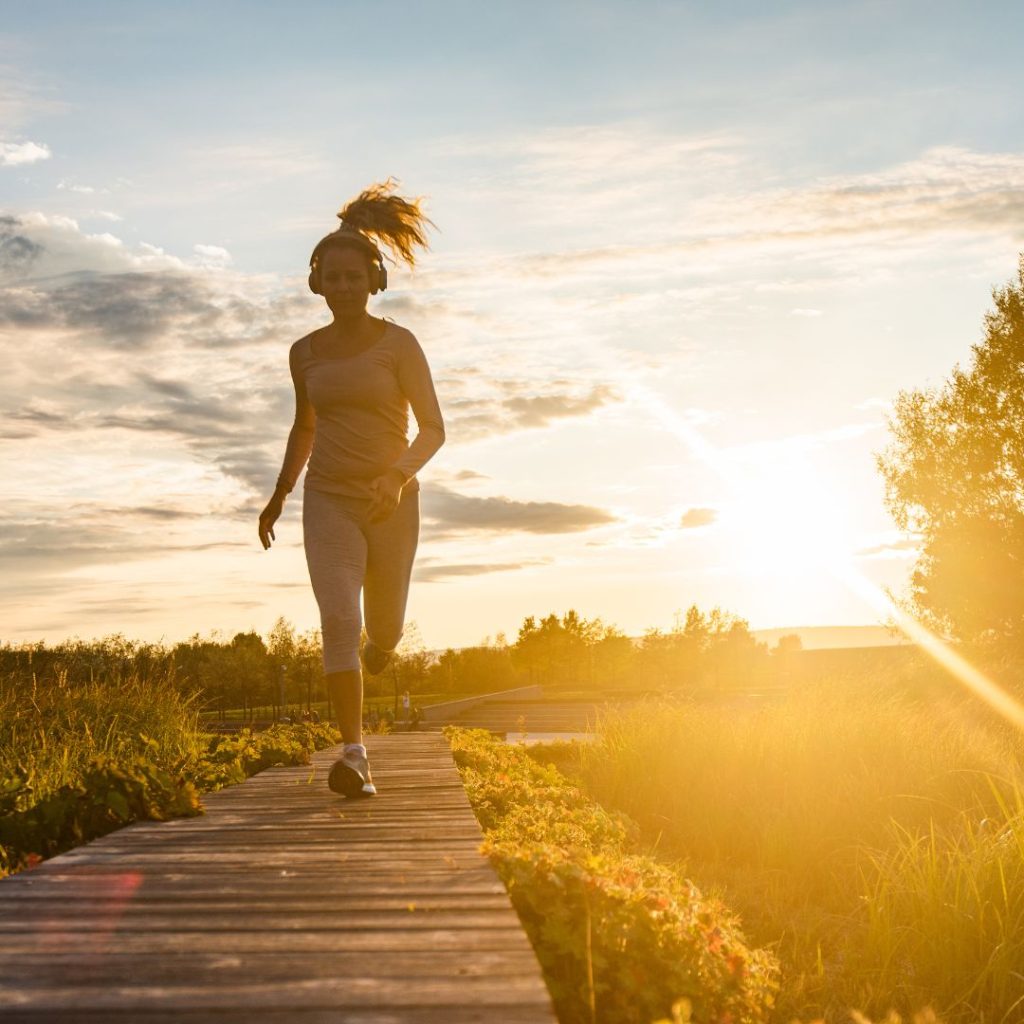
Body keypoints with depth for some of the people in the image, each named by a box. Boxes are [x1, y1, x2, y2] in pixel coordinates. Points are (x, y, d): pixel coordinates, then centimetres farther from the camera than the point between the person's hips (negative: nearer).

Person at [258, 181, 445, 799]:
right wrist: (279, 496, 24)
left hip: (393, 503, -2)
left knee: (384, 626, 12)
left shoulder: (399, 343, -6)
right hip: (329, 501, 2)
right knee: (338, 620, -17)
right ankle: (355, 757, -16)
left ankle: (382, 636, 53)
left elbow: (434, 429, -10)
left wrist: (399, 475, -28)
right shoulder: (306, 352, 6)